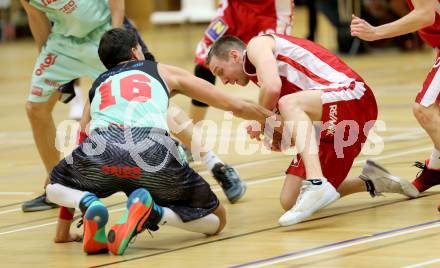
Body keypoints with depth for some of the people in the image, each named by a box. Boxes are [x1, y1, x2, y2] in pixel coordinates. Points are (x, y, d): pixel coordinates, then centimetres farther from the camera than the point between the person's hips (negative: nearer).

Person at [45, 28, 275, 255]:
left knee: (56, 184, 35)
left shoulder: (97, 85, 37)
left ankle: (88, 203, -1)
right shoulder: (164, 72, 32)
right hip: (153, 155, -2)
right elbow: (237, 107, 32)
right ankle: (152, 213, -10)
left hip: (100, 153, 2)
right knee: (216, 220, 20)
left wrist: (62, 231, 47)